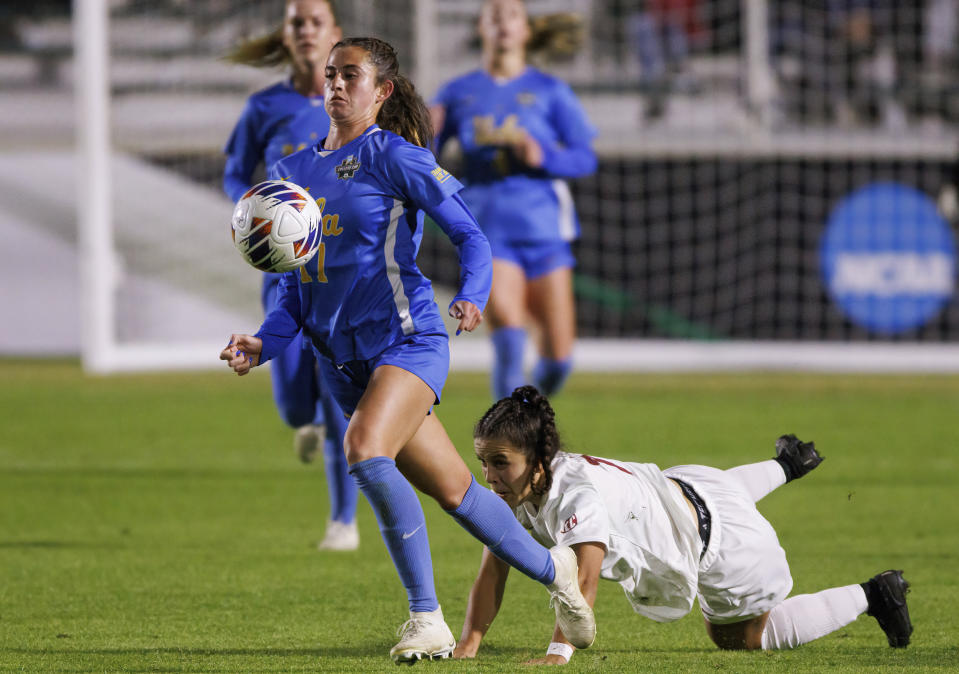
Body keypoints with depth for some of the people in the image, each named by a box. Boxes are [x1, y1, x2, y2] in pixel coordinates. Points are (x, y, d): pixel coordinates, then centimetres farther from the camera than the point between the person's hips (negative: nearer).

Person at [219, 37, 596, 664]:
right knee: (453, 491, 11)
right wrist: (265, 342, 0)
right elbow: (297, 284, 16)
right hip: (345, 362, 7)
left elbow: (470, 233, -6)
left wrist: (472, 296, -24)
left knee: (365, 452, -30)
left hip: (406, 338, -7)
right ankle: (552, 569, 33)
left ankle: (428, 619, -21)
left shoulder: (394, 156, -6)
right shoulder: (295, 170, 13)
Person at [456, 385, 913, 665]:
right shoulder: (514, 491, -19)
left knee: (741, 638, 13)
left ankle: (871, 596, 24)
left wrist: (559, 652, -63)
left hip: (721, 539, -8)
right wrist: (469, 642, -30)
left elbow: (585, 576, -53)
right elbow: (492, 572, -18)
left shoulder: (579, 493, -43)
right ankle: (787, 465, 70)